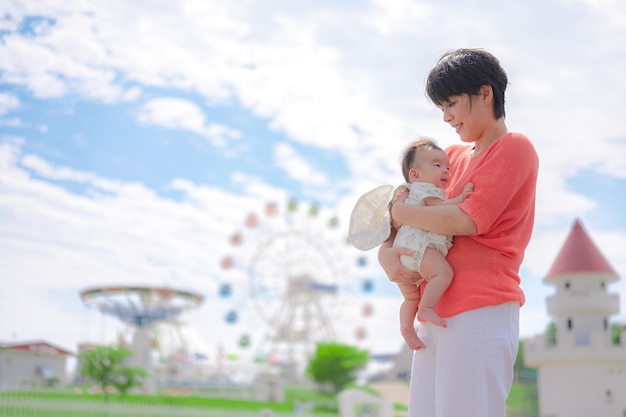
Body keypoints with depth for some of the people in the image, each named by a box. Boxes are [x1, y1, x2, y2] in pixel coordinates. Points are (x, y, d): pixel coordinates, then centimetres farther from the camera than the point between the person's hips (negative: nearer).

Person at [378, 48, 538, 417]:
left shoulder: (514, 147, -1)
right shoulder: (454, 156, 21)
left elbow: (468, 221, -13)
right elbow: (406, 202, 22)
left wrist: (401, 213, 0)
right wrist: (386, 251, 1)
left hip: (481, 311, -7)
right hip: (435, 315, 7)